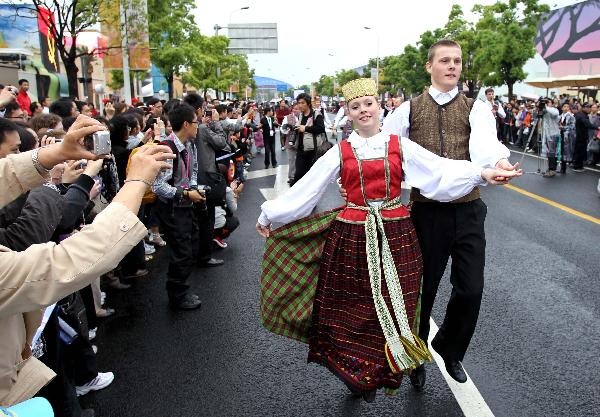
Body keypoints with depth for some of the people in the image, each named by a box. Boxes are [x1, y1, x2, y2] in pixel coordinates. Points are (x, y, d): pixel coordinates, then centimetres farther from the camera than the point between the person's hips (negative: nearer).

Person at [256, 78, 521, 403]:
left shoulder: (399, 145, 5)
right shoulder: (340, 152, 4)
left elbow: (440, 170, -5)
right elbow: (304, 189, 6)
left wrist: (482, 174, -18)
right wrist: (268, 215, 8)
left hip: (395, 235, 1)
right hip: (352, 237, 0)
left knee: (393, 306, 5)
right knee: (352, 308, 4)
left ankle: (381, 372, 28)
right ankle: (356, 373, 27)